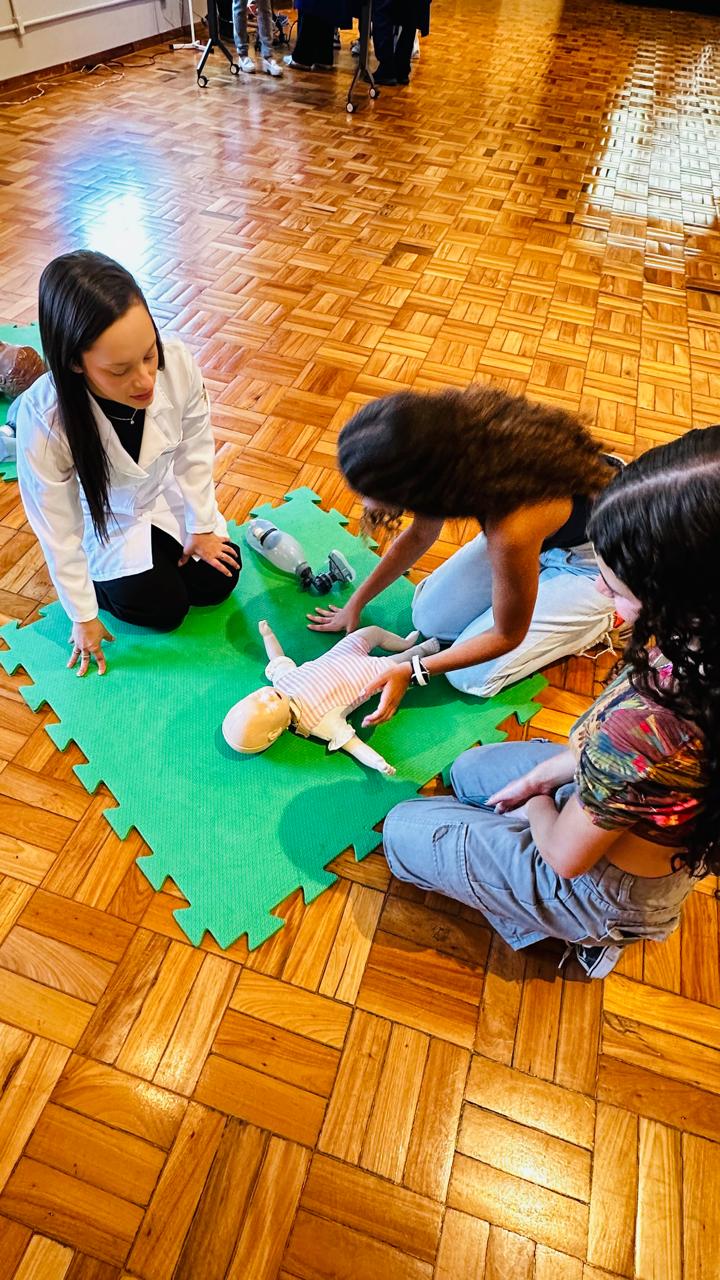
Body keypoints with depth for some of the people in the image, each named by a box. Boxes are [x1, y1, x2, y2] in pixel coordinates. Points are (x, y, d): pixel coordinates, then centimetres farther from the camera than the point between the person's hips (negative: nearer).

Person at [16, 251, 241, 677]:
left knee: (217, 583, 6)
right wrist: (84, 617, -11)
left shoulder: (178, 364, -32)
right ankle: (99, 578, 24)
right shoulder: (43, 419, -36)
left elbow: (195, 450, -11)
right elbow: (59, 531, -22)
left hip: (165, 496, 3)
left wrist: (203, 527, -1)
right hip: (102, 522, -3)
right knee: (165, 609, -4)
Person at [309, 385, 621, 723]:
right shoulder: (451, 455, -24)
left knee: (471, 676, -4)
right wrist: (355, 604, 6)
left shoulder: (512, 529, -44)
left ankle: (600, 619, 10)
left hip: (591, 562, -6)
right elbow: (420, 535, -1)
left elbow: (507, 636, -23)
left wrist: (410, 671, -20)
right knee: (430, 619, 4)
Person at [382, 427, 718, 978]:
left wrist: (536, 802, -4)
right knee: (467, 771, 26)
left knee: (404, 833, 8)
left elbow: (566, 857, -24)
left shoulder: (645, 730, -45)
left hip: (610, 888, -7)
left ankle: (590, 933, 16)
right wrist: (541, 776, 2)